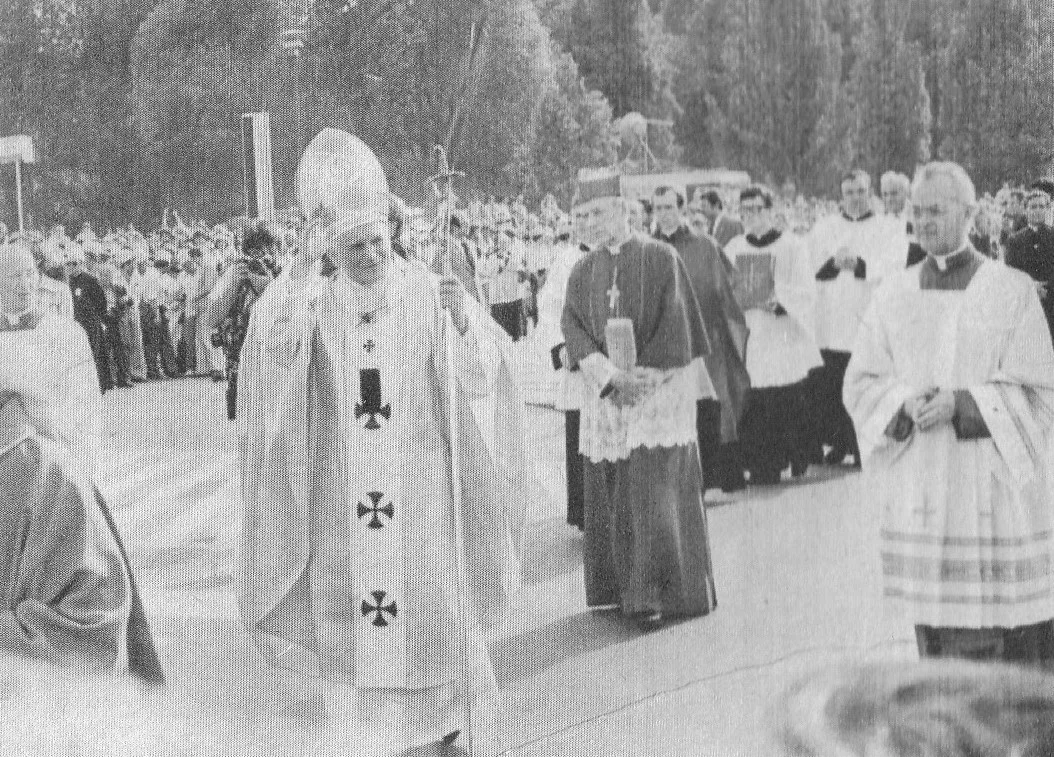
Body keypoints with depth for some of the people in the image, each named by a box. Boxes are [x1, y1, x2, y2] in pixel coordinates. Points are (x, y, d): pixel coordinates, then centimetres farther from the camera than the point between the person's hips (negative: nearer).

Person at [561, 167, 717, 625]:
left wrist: (640, 378, -11)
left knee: (654, 496, -7)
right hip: (606, 398, 5)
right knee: (612, 496, 6)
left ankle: (658, 593, -2)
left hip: (658, 391, -4)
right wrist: (609, 375, -16)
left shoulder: (660, 259, -3)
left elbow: (675, 327, -7)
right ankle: (623, 588, 15)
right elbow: (572, 324, -1)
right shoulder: (583, 271, 10)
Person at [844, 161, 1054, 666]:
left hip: (993, 491, -3)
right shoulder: (894, 296, 9)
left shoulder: (1013, 292, -2)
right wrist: (906, 402, -14)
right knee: (934, 634, 8)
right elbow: (860, 383, 7)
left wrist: (961, 404, -18)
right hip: (918, 490, 3)